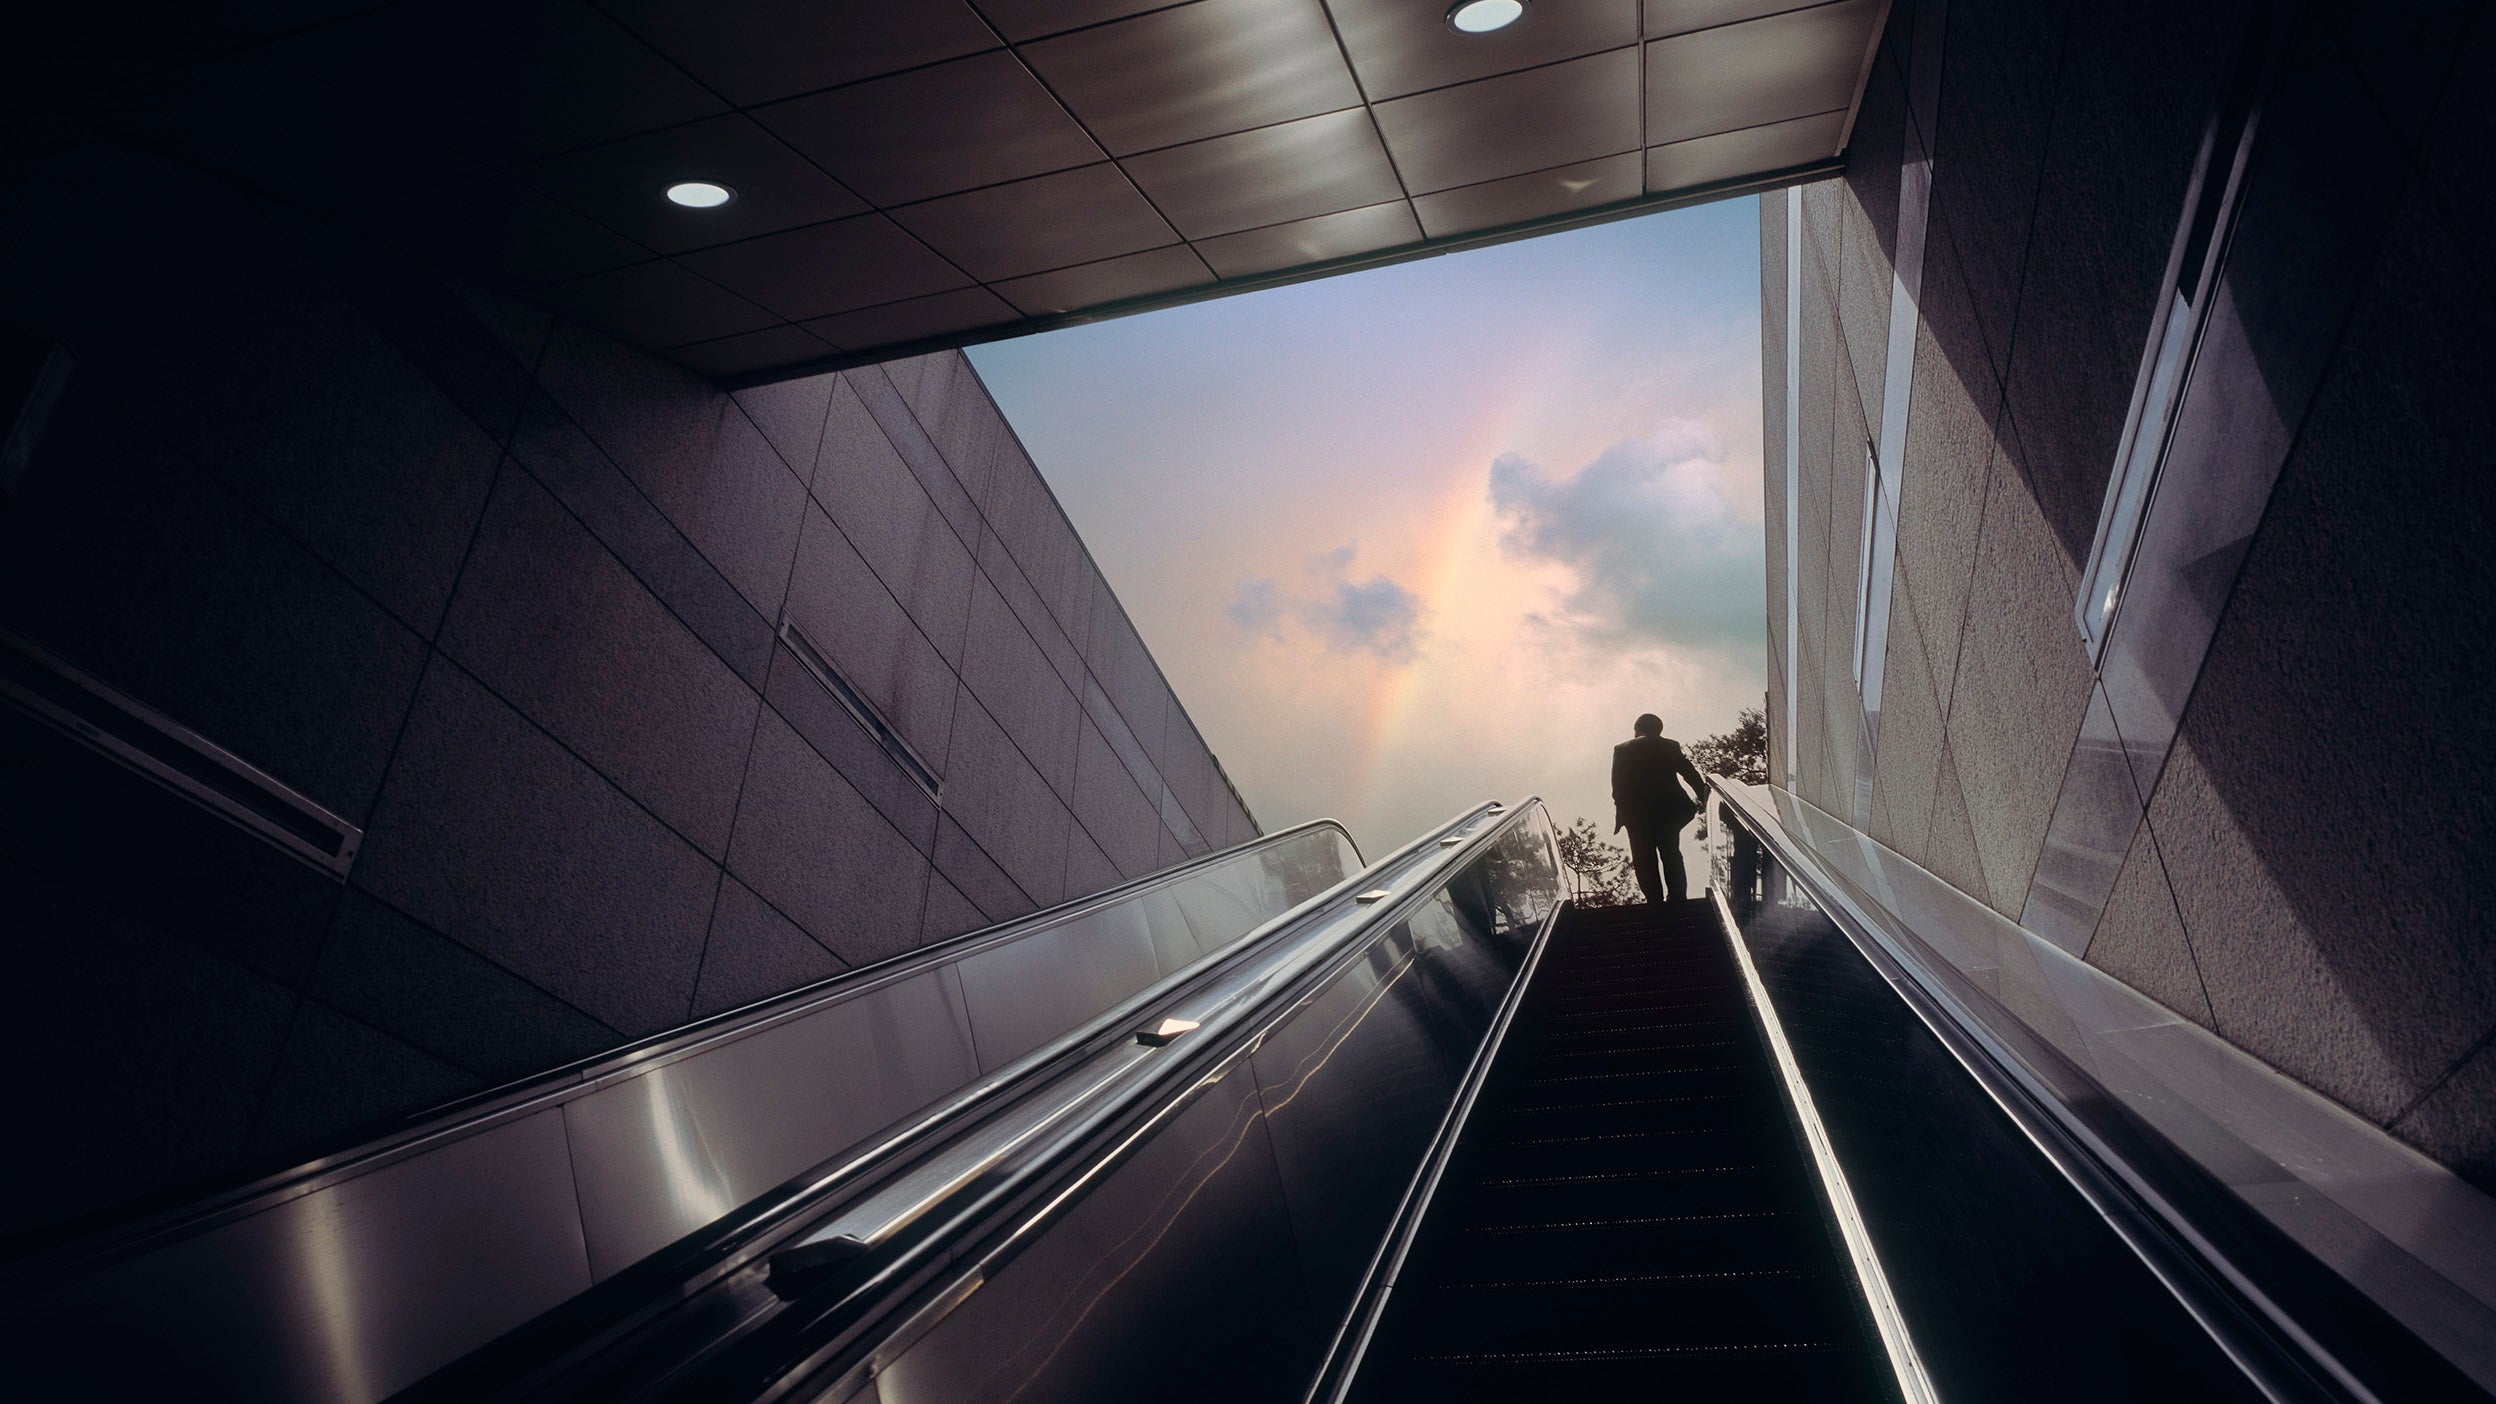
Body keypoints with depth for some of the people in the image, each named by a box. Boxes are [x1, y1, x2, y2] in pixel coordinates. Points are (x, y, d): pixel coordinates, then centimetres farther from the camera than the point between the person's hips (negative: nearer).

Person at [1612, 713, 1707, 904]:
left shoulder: (1622, 750, -1)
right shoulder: (1670, 746, 2)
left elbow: (1617, 787, -4)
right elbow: (1690, 772, 3)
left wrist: (1621, 814, 1)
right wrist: (1703, 795, 14)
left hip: (1636, 815, -2)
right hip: (1668, 812, 2)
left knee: (1644, 862, 6)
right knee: (1671, 856, 16)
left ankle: (1655, 901, 3)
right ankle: (1677, 899, 17)